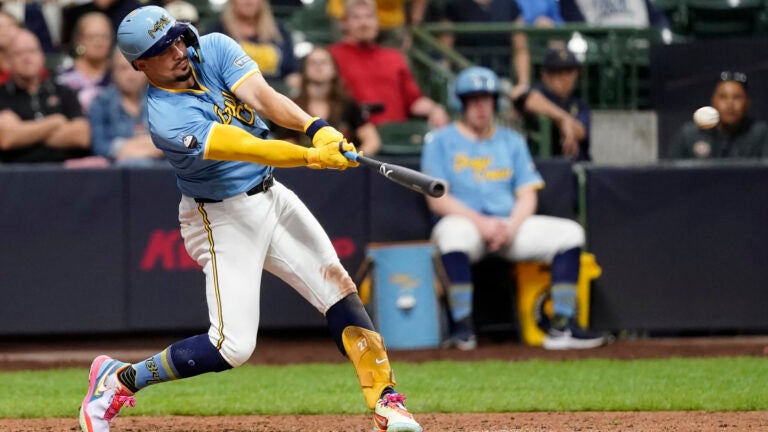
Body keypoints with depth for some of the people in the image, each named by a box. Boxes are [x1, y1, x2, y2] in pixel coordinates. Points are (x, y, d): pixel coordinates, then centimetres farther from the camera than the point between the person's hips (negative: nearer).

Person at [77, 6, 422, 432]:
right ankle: (119, 380, 6)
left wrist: (316, 128, -38)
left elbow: (263, 97, -21)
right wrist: (312, 156, -46)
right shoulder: (168, 120, -25)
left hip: (271, 196, 7)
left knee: (338, 289, -1)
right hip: (223, 218, -7)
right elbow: (245, 147, -35)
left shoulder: (214, 49, -7)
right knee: (232, 346, -10)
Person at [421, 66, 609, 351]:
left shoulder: (512, 141, 18)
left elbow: (527, 196, 11)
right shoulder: (441, 142, 6)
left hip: (511, 224, 5)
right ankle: (462, 329, -38)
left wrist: (511, 226, -11)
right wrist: (482, 223, -18)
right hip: (465, 222, -5)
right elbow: (437, 199, -5)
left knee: (570, 232, -16)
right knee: (454, 233, -41)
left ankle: (562, 327, -21)